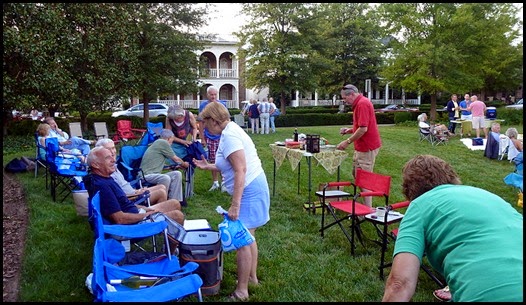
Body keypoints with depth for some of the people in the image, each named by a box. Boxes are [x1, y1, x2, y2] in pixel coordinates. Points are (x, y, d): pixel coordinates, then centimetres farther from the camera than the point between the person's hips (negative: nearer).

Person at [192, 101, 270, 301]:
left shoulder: (229, 135, -17)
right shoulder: (230, 131, 14)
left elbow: (241, 170, -25)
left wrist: (235, 205, -26)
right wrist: (208, 166, 23)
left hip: (248, 190, -11)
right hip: (252, 187, 11)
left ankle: (241, 291, 7)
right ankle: (252, 277, 36)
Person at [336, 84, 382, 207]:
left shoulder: (362, 104, -18)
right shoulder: (359, 103, 16)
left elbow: (363, 129, -25)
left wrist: (348, 142, -18)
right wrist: (349, 130, 10)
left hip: (367, 147, -11)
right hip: (362, 147, 11)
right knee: (356, 174, 18)